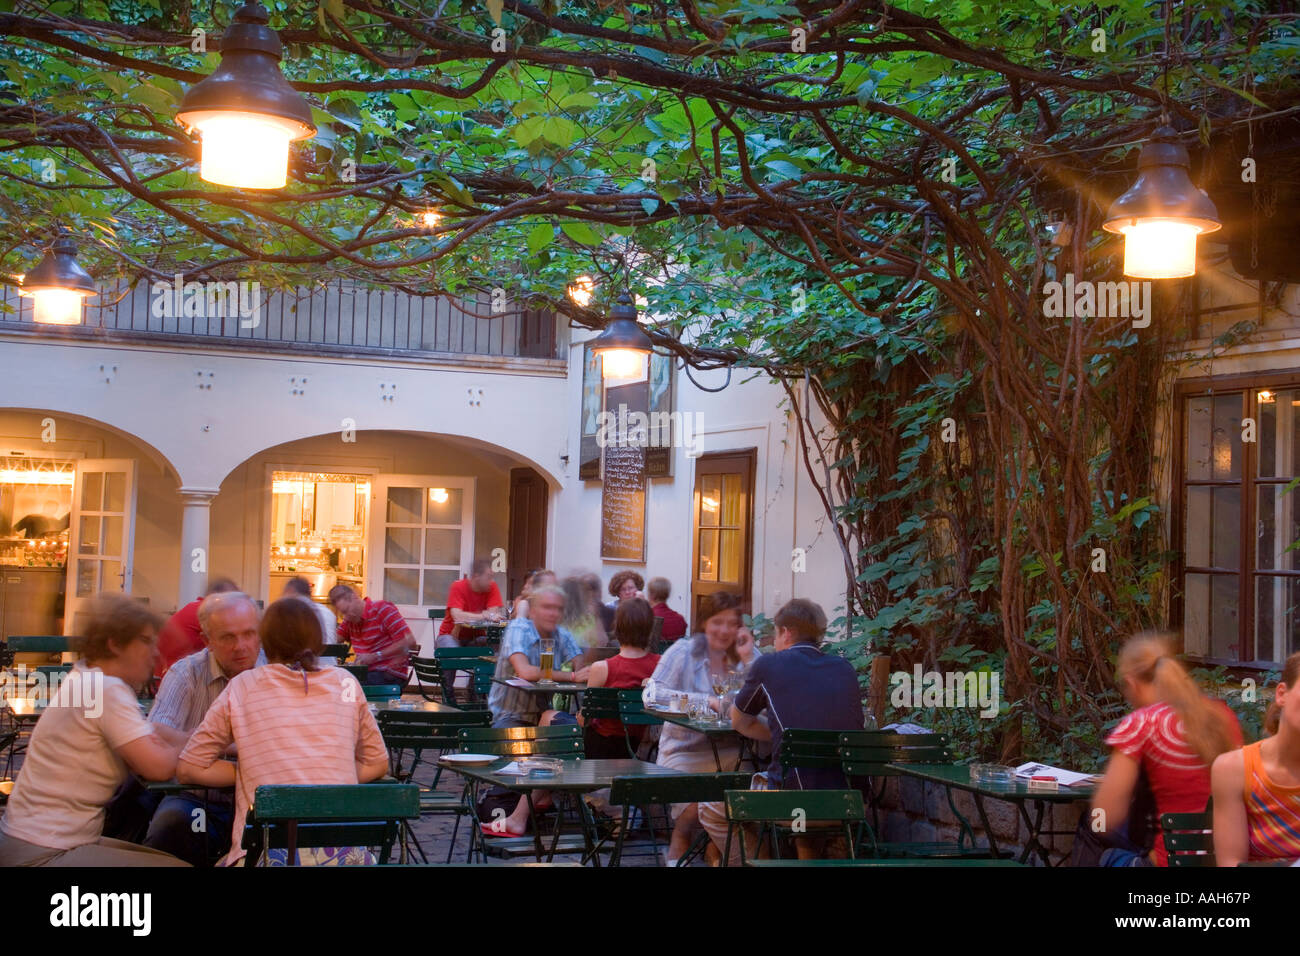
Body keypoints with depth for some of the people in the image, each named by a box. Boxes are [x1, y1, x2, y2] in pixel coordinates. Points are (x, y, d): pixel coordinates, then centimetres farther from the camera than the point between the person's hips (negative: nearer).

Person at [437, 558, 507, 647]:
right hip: (451, 634, -3)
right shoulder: (458, 587, -15)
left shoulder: (492, 588, -6)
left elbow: (493, 613, -17)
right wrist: (483, 616, -34)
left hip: (476, 637, 3)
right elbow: (457, 616, -28)